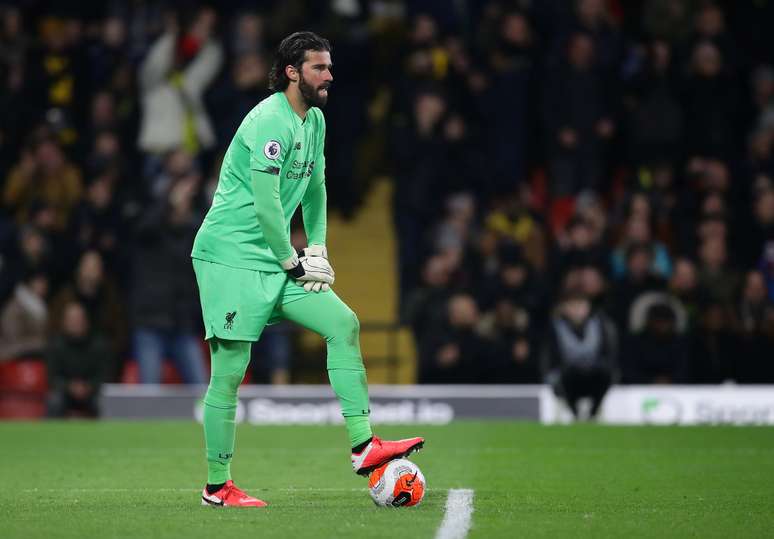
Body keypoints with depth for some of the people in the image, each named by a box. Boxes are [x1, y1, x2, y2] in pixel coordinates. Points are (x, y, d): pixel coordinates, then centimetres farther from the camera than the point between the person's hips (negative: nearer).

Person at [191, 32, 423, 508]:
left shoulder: (314, 120, 13)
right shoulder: (269, 120, -17)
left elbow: (315, 188, 24)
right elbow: (265, 203, -21)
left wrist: (317, 250, 12)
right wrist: (293, 263, -13)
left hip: (274, 259, 9)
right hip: (230, 255, -9)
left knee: (344, 324, -4)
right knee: (230, 370, -7)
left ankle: (363, 446, -5)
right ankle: (217, 487, 2)